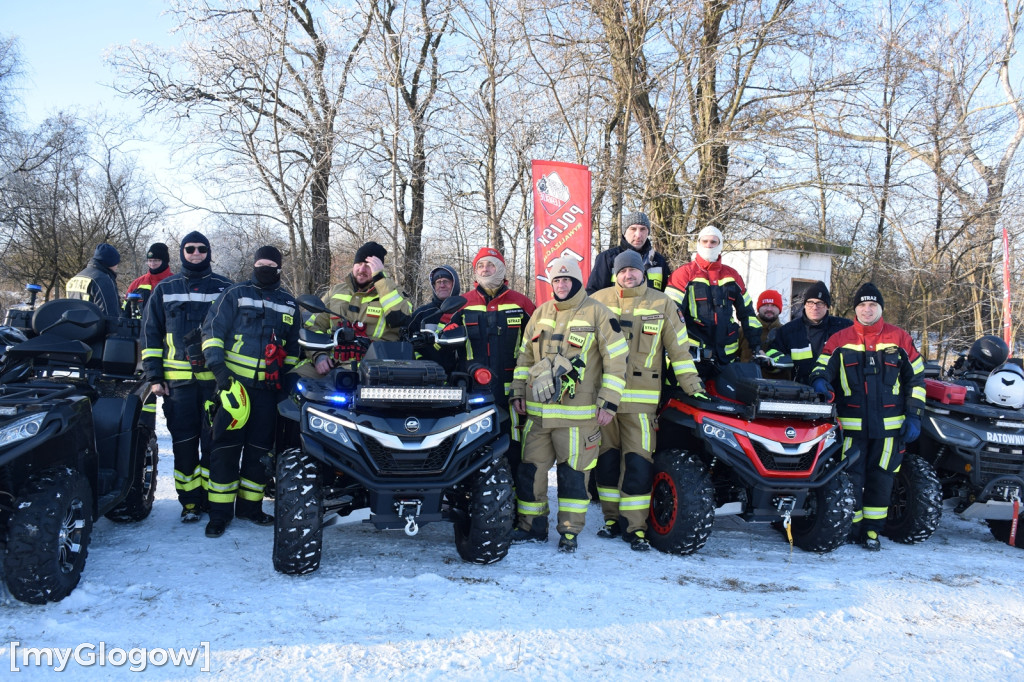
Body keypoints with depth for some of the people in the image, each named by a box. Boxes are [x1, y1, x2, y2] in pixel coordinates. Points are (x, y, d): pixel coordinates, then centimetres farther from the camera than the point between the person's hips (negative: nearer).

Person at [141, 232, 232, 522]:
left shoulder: (224, 288, 10)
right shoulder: (164, 289, 14)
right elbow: (151, 333, 13)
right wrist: (154, 376, 5)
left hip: (216, 377, -1)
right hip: (178, 379, 1)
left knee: (214, 442, 0)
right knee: (184, 443, 1)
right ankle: (189, 501, 9)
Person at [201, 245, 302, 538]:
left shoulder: (289, 303, 16)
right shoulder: (235, 294, 4)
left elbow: (293, 346, 22)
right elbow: (212, 328, -2)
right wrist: (217, 364, -13)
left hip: (269, 386, 4)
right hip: (234, 382, -3)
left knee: (260, 448, 7)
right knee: (226, 446, -4)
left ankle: (250, 505, 19)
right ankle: (220, 511, 3)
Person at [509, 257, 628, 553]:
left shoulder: (597, 313, -3)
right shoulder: (540, 314, 13)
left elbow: (617, 358, -4)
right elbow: (525, 355, 20)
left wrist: (609, 401, -8)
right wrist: (518, 392, 13)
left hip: (579, 412, -5)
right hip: (538, 410, 5)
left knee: (573, 472, 1)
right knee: (531, 469, 7)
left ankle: (570, 531, 13)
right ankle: (532, 526, 19)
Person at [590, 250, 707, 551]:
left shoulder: (662, 304, 6)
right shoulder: (598, 301, 8)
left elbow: (678, 347, 7)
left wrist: (692, 385, 2)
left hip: (641, 397, -2)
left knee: (638, 462, -6)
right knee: (606, 459, 8)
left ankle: (635, 526, 2)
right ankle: (612, 518, 22)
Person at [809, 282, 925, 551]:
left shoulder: (900, 339, 8)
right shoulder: (839, 340, 6)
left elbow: (915, 378, 10)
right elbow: (822, 368, 4)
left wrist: (914, 416, 4)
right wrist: (819, 381, -21)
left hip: (889, 425, 1)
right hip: (851, 425, -1)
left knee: (881, 476, 5)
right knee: (851, 476, -2)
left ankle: (872, 529, 16)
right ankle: (851, 527, 11)